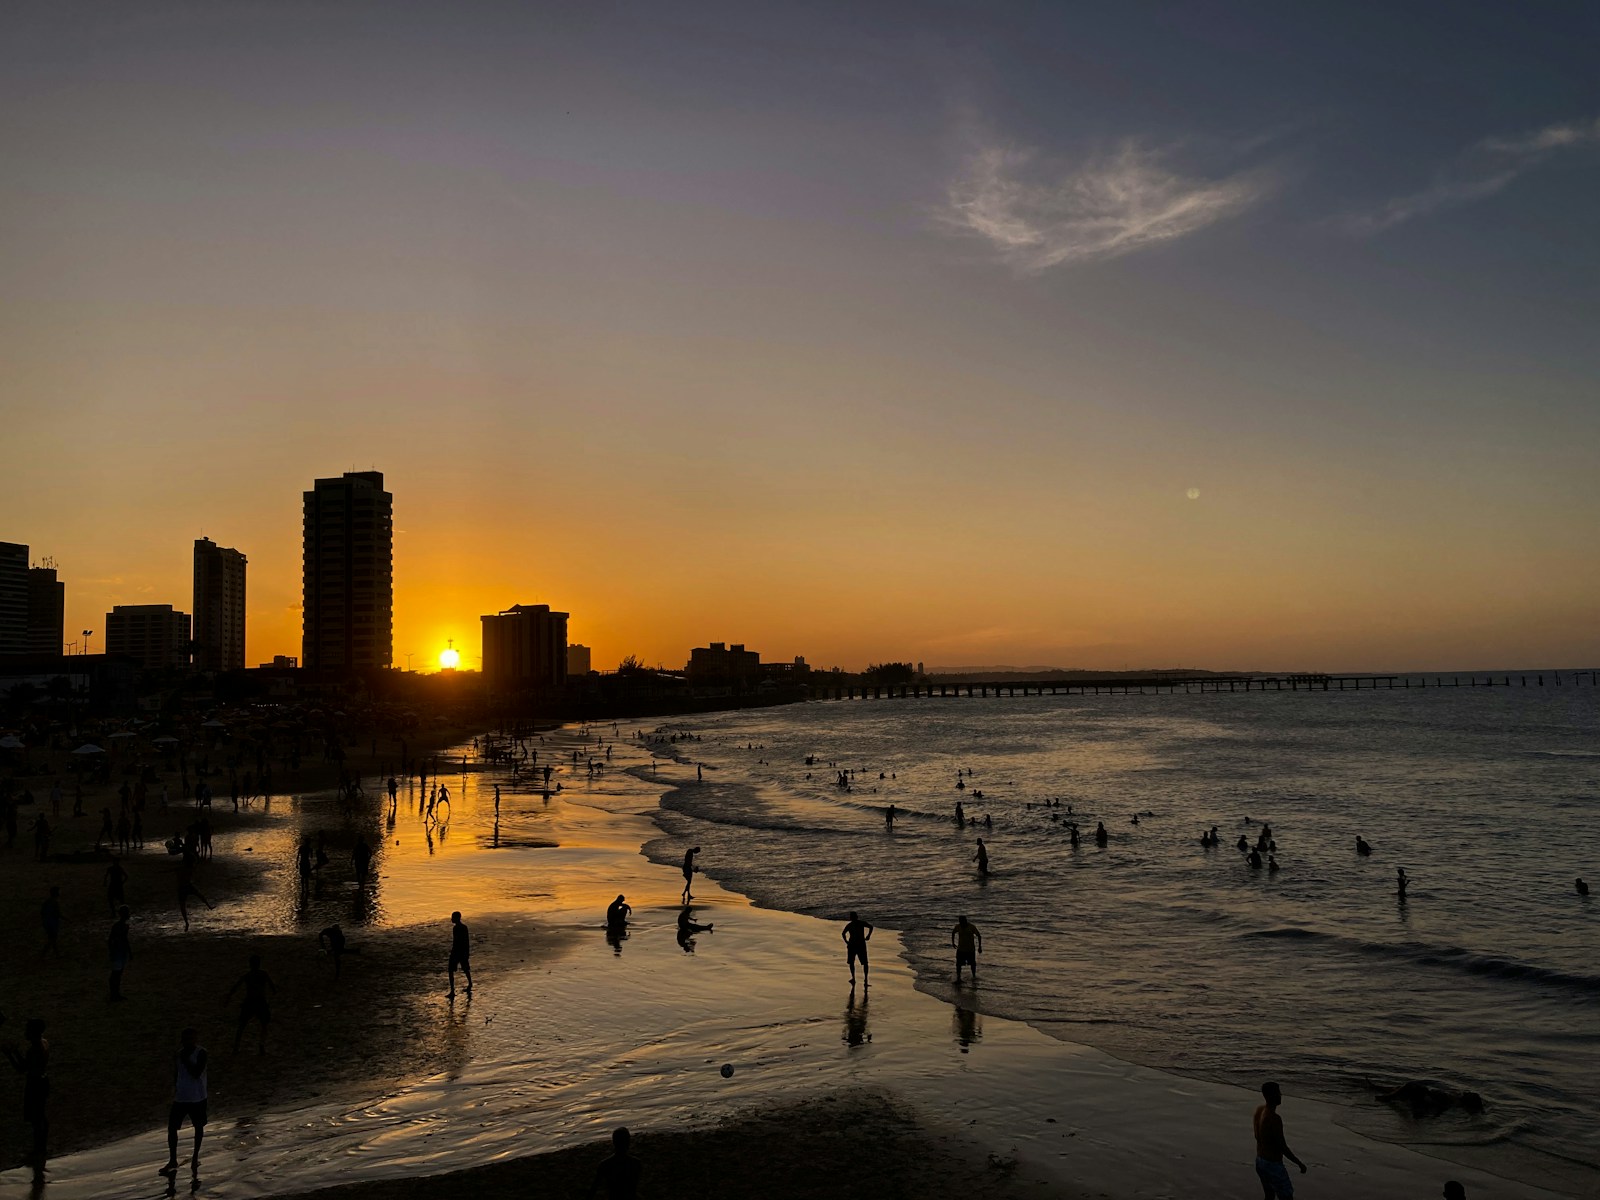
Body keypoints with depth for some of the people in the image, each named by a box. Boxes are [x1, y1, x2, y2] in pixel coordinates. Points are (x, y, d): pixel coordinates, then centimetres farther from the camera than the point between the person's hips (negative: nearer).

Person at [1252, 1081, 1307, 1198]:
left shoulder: (1259, 1111, 1)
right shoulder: (1274, 1118, -27)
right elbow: (1283, 1148, -23)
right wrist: (1299, 1163, -11)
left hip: (1260, 1161, 9)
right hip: (1273, 1165, -9)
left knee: (1269, 1196, 20)